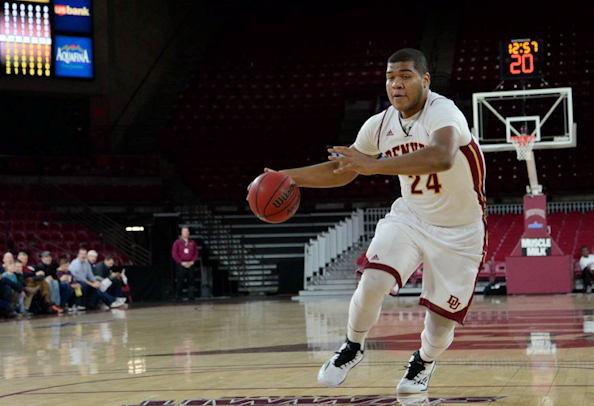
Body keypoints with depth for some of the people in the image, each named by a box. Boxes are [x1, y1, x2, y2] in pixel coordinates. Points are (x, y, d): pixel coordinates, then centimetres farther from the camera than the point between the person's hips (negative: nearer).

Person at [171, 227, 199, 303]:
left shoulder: (192, 242, 12)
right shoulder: (177, 242, 4)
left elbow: (196, 253, 12)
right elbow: (174, 254, -1)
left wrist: (192, 262, -3)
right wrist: (182, 262, -9)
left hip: (190, 265, 3)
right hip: (181, 265, -3)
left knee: (191, 282, -1)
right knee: (179, 282, -4)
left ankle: (191, 298, 1)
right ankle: (178, 298, 0)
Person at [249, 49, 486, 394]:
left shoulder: (442, 113, -26)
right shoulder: (380, 125, -6)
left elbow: (442, 157, -49)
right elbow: (341, 171, 9)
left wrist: (374, 165, -51)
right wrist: (286, 177, -2)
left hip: (459, 232, -4)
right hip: (410, 216, 4)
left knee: (441, 324, -4)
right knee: (373, 281, -20)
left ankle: (424, 361, 33)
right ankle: (353, 348, 9)